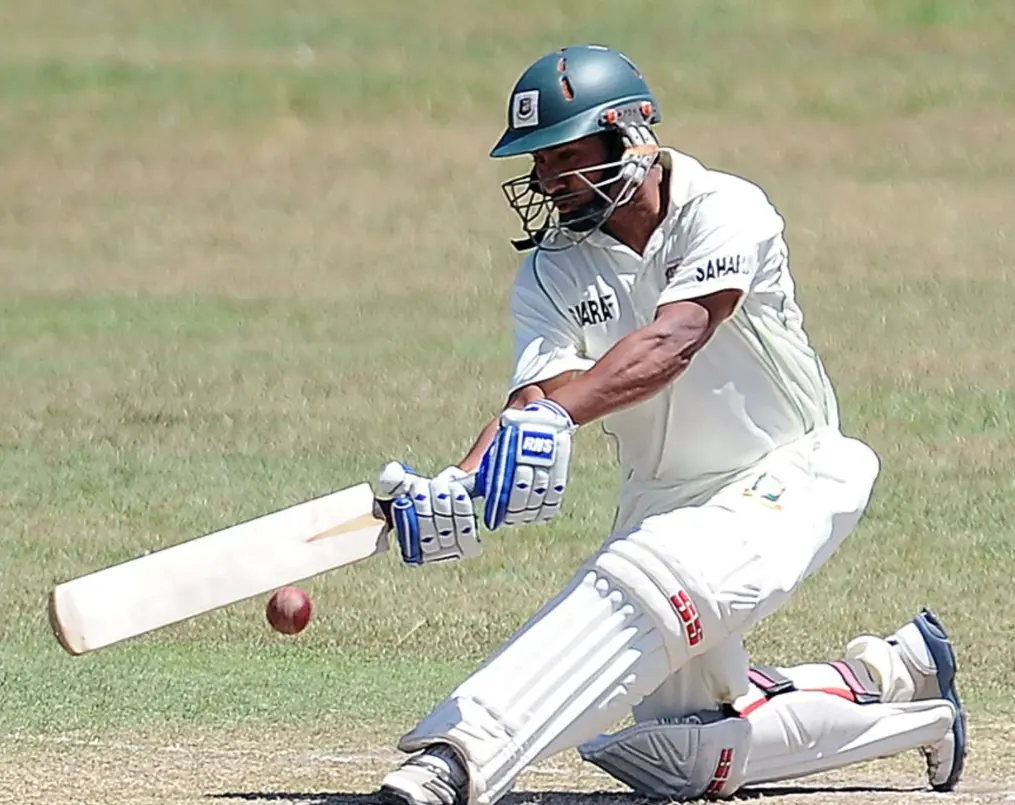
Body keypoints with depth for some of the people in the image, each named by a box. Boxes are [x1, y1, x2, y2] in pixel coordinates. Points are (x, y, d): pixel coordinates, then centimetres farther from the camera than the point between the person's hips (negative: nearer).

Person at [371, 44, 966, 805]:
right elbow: (537, 393, -18)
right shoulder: (551, 273, -2)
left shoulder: (726, 212, -19)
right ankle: (891, 684, 25)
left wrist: (554, 417, -52)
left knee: (650, 578, -37)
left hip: (785, 479, -7)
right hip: (663, 502, 7)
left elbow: (673, 342, -35)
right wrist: (460, 486, -40)